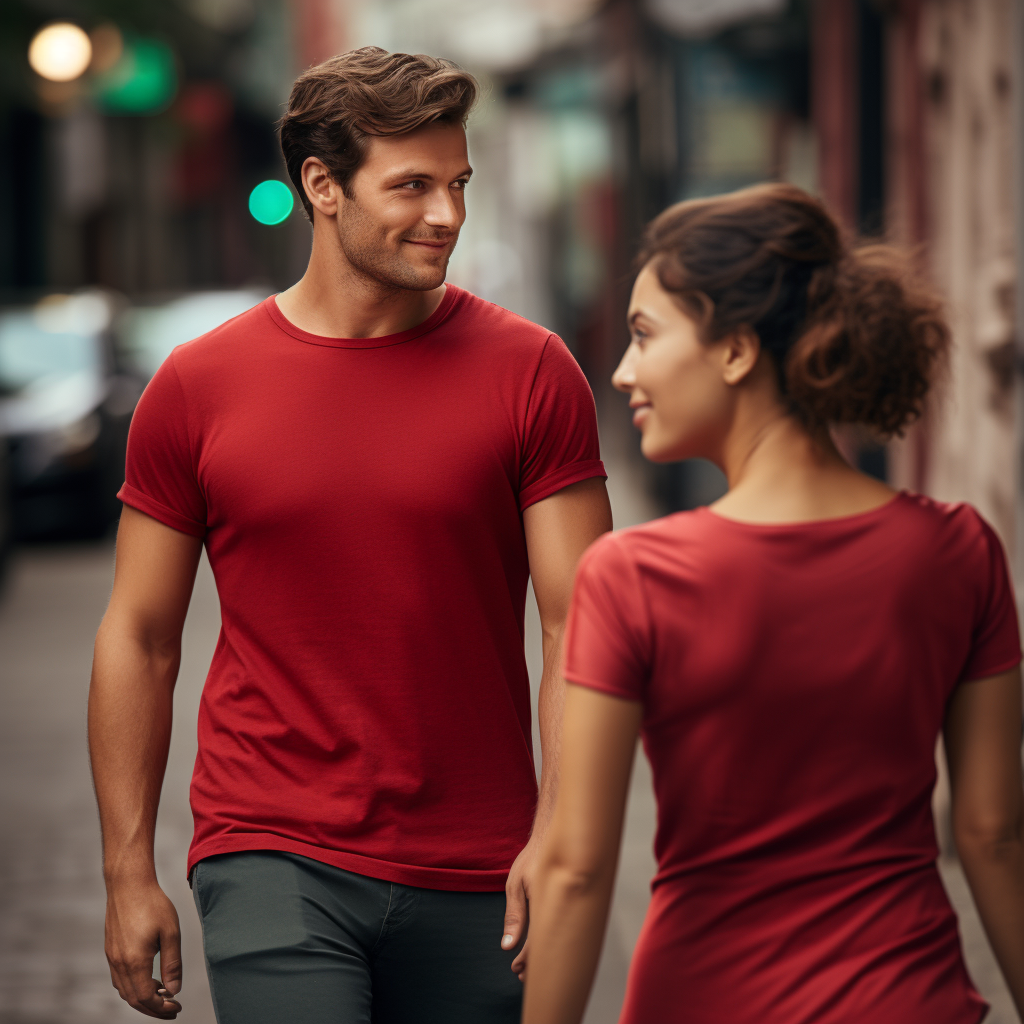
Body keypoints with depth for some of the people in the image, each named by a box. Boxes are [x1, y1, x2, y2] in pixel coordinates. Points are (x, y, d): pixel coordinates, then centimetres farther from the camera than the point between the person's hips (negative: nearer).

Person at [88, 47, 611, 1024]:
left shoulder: (529, 373, 0)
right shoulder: (197, 387, 1)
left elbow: (581, 625, -3)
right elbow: (138, 639, 6)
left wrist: (559, 834, -16)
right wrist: (128, 872, 3)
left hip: (474, 875, 1)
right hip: (271, 861, -1)